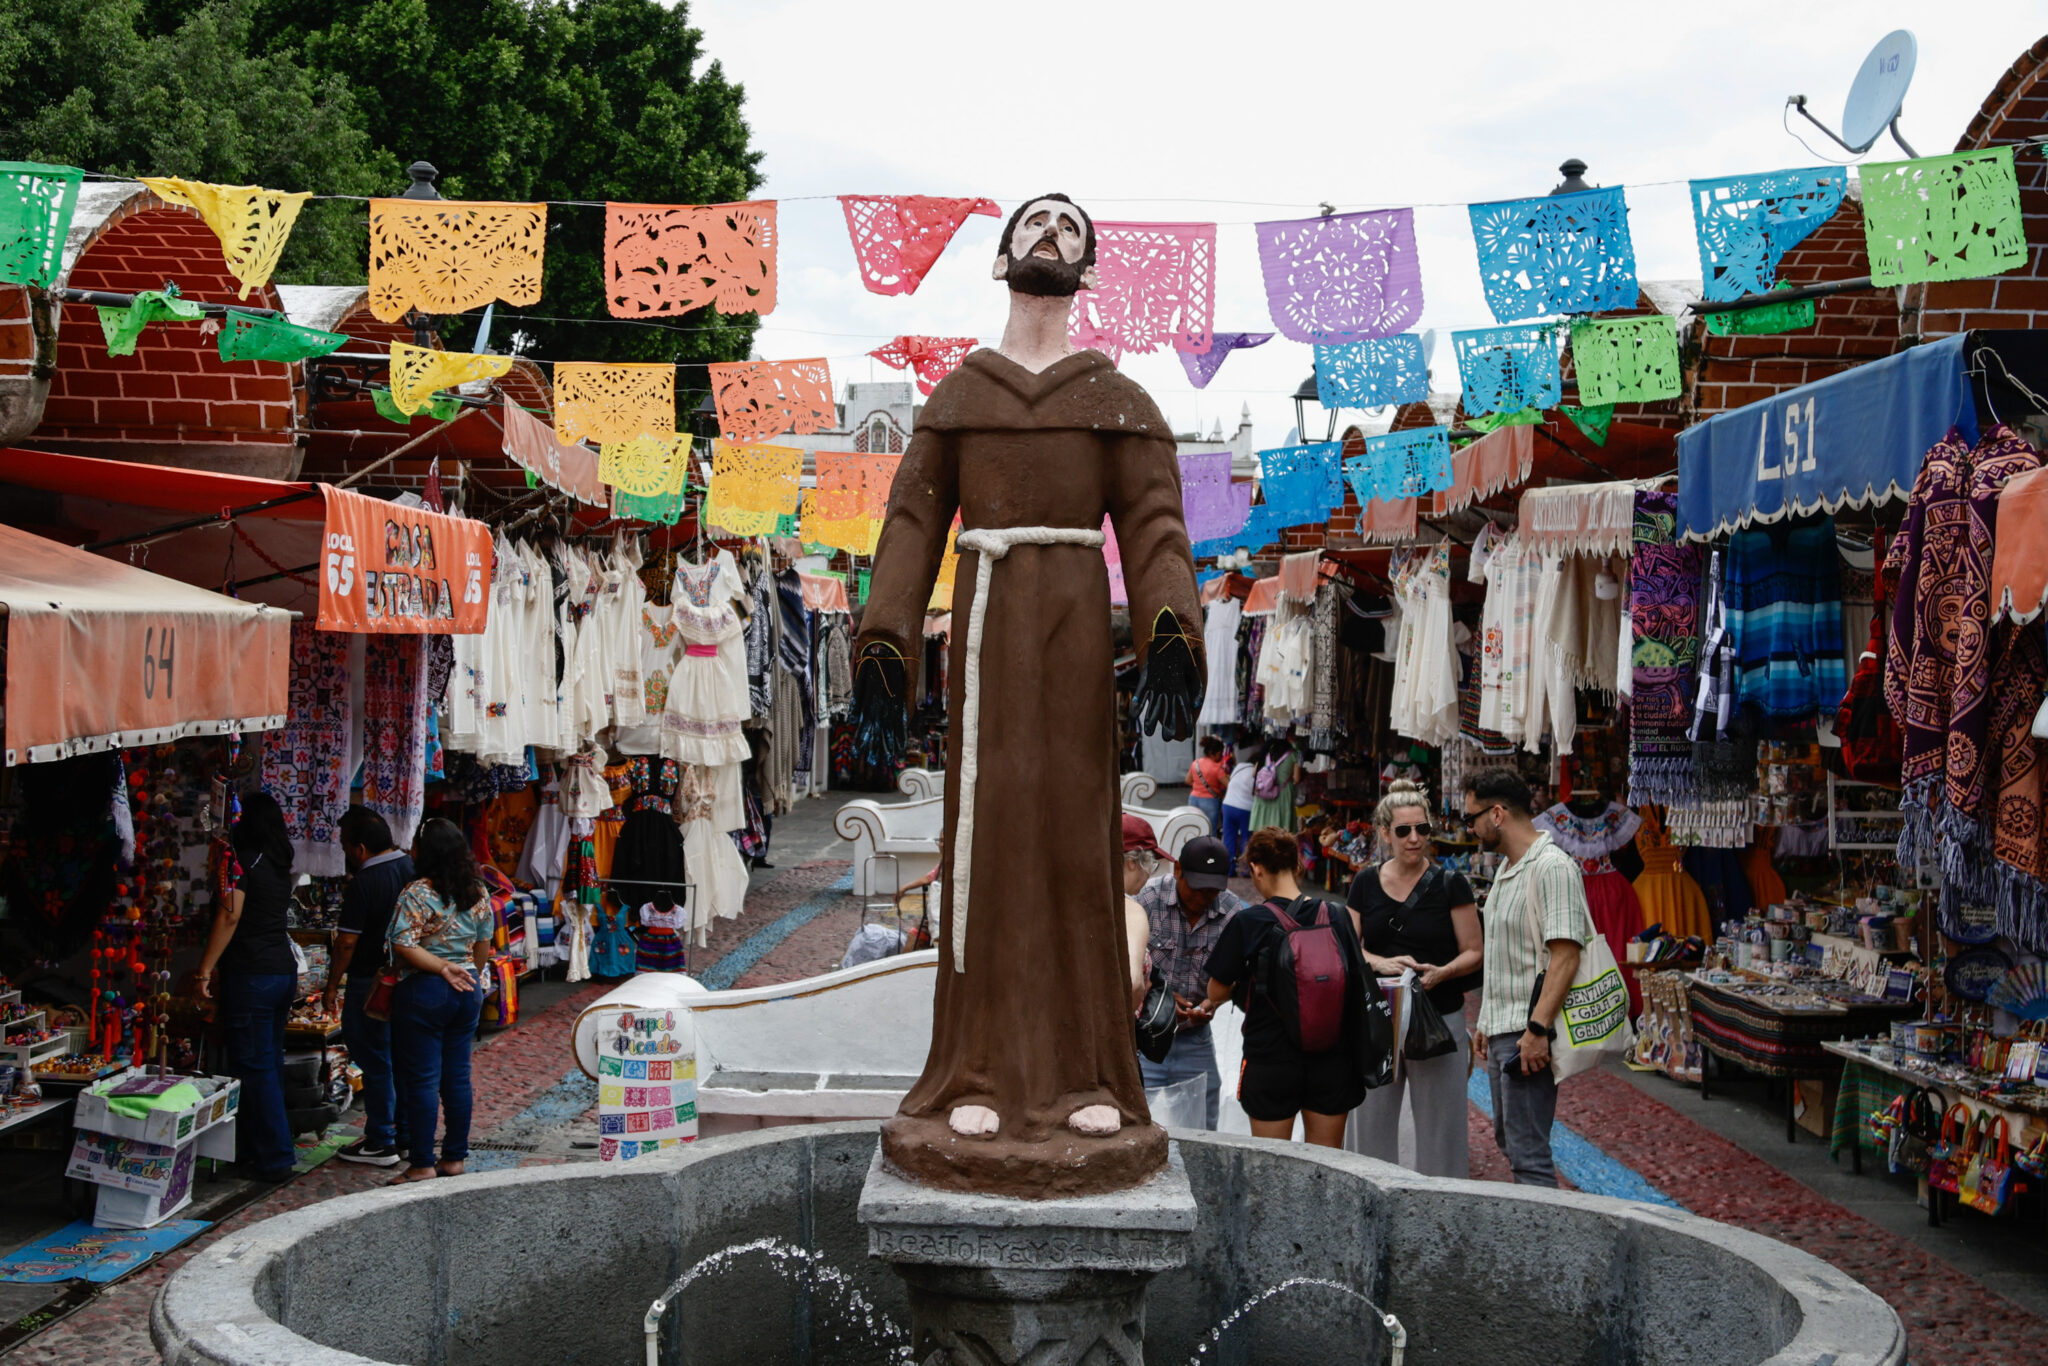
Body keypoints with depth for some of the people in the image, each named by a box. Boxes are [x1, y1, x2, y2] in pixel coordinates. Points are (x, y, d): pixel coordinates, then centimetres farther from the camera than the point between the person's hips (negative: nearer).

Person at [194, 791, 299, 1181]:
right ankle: (255, 1146, 21)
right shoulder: (280, 867, 13)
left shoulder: (244, 860, -9)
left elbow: (230, 917, -14)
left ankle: (274, 1159, -3)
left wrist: (206, 968, -11)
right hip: (284, 970, 8)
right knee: (270, 1062, 13)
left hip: (251, 974, -8)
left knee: (254, 1066, -4)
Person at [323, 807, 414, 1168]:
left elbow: (347, 942, -17)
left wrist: (331, 987, -7)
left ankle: (381, 1143, 7)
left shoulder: (364, 884, -19)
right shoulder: (411, 865, 3)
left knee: (375, 1062, 1)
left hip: (371, 982, -7)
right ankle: (405, 1136, 22)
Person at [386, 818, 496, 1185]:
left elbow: (403, 946, -22)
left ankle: (422, 1165, 4)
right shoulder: (477, 893, 4)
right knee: (458, 1075, 12)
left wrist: (442, 968, -14)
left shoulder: (417, 894, -14)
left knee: (422, 1079, 0)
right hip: (466, 991, 6)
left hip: (424, 992, -6)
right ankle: (454, 1157, 17)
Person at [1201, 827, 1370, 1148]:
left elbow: (1217, 991, -6)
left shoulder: (1247, 922, -12)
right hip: (1332, 1059, 3)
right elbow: (1358, 983, 5)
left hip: (1271, 1059, -3)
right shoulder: (1338, 916, -2)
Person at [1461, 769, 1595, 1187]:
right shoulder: (1507, 870, 17)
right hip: (1502, 1033, 11)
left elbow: (1565, 954, -23)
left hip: (1528, 1037, -11)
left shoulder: (1552, 867, -16)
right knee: (1509, 1140, 16)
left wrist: (1537, 1029, -27)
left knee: (1528, 1153, -11)